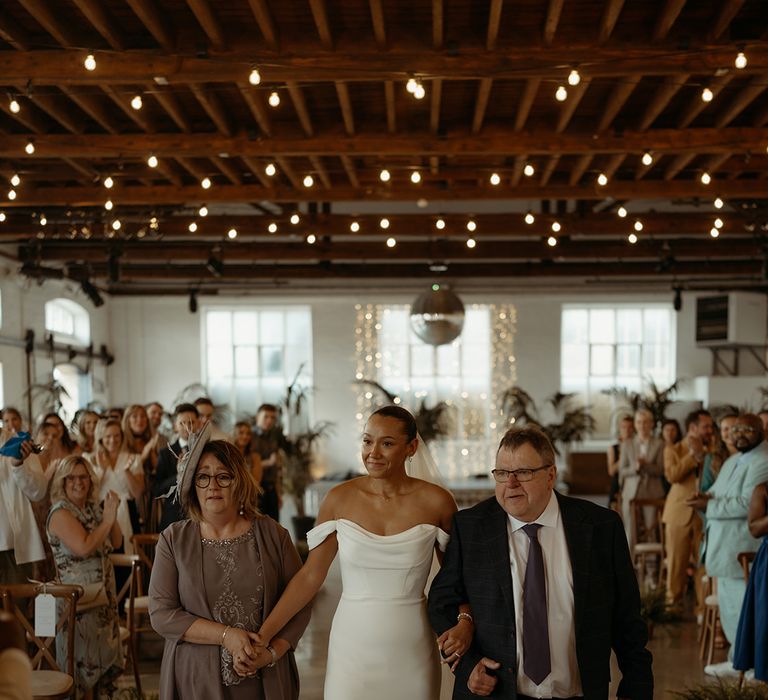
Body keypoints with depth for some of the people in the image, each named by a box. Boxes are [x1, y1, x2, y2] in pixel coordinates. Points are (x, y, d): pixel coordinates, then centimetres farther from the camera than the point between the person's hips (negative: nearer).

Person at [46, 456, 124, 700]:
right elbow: (84, 547, -26)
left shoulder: (92, 508, 10)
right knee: (83, 663, -1)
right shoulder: (61, 513, -13)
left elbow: (116, 543, 9)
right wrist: (107, 519, -18)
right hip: (79, 599, -8)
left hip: (102, 596, 8)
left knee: (101, 659, 14)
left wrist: (112, 515, -5)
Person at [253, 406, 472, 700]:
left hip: (411, 650, 0)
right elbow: (310, 576, -1)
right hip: (352, 645, 0)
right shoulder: (340, 499, -5)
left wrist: (465, 621, -15)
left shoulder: (436, 502, -7)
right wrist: (263, 635, -5)